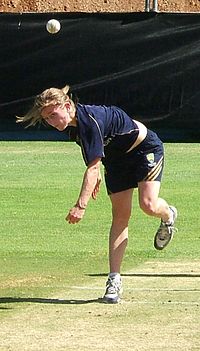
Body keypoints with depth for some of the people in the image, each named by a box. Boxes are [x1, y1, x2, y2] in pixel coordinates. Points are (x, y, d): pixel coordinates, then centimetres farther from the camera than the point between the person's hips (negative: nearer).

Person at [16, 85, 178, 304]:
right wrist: (96, 175, 17)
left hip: (146, 148, -8)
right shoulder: (74, 124, -10)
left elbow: (93, 167, -42)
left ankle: (168, 215, 14)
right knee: (120, 216, -1)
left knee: (148, 204, -25)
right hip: (117, 157, 8)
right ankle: (114, 280, -6)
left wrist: (81, 205, -48)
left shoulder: (91, 121, -37)